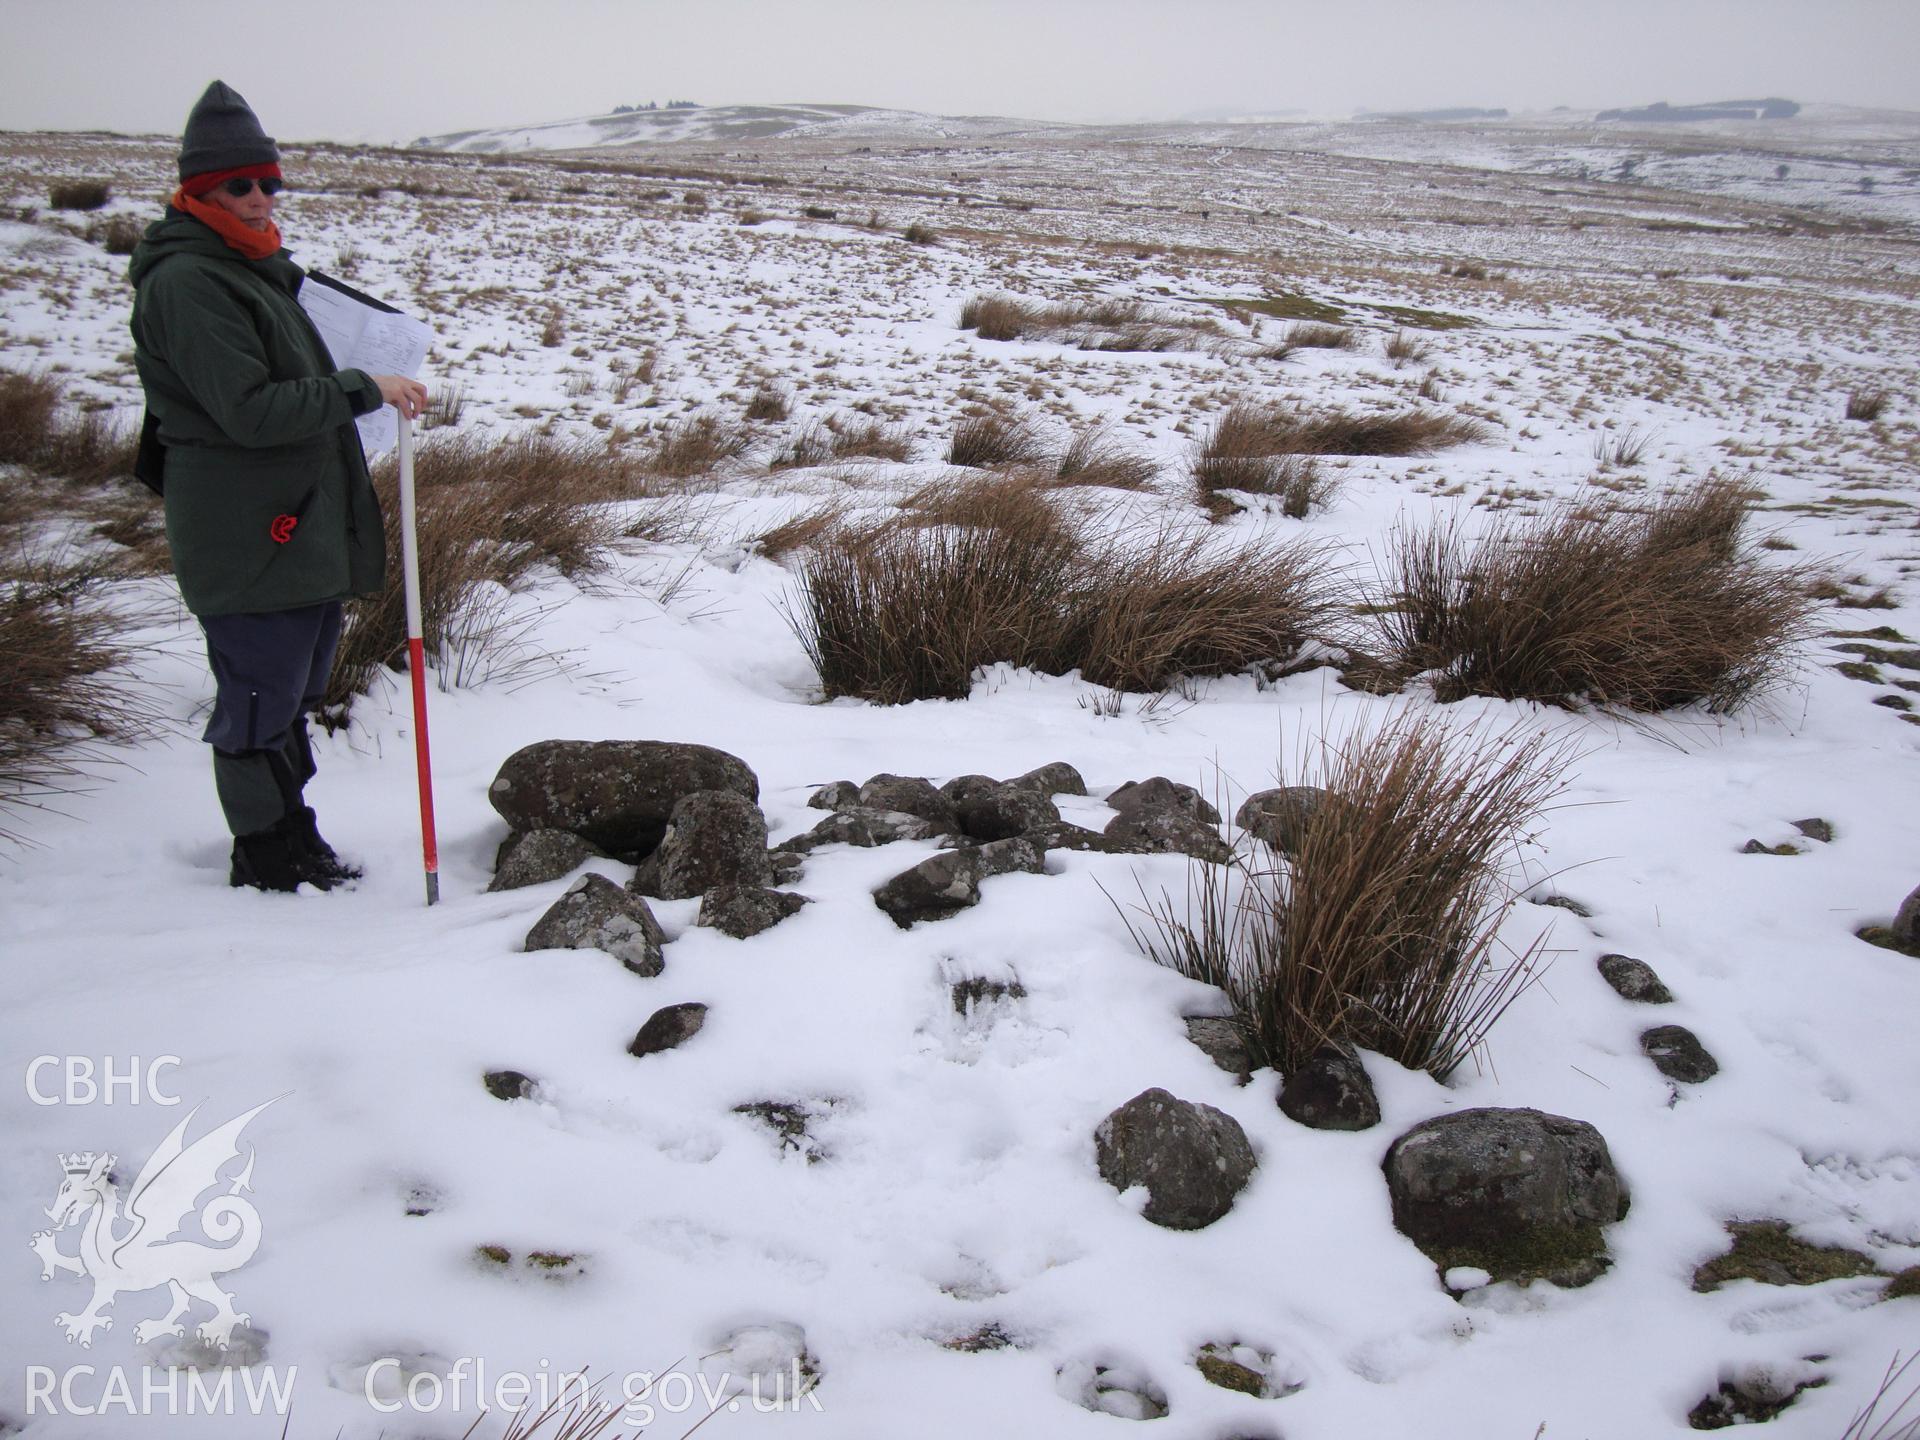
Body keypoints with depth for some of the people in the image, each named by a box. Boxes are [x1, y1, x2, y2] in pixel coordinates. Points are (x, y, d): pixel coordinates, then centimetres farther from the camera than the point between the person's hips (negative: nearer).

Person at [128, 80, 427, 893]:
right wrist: (364, 390, -19)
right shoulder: (187, 282, -15)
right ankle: (264, 858, 15)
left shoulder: (254, 267, 17)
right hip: (245, 541, -10)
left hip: (303, 528, 10)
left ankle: (296, 841, 31)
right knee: (258, 700, 0)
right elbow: (249, 409, -22)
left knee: (294, 690, 18)